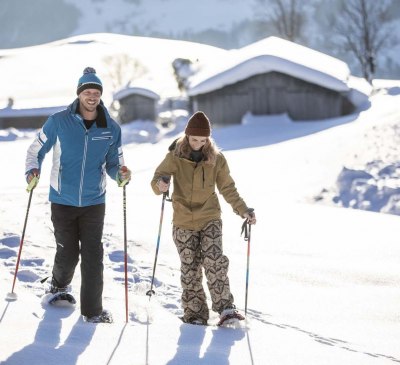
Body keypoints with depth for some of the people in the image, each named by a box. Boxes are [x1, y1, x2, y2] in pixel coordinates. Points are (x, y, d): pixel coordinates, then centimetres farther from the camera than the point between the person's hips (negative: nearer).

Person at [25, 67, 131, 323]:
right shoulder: (59, 122, -7)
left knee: (93, 255, -5)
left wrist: (120, 174, -12)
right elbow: (37, 149, 3)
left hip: (94, 202, 1)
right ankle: (60, 285, 40)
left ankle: (93, 310, 3)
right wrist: (33, 170, -16)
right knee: (68, 253, 8)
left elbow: (113, 162, 10)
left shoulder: (111, 128, 0)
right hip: (63, 201, -1)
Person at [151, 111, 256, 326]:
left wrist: (243, 210, -4)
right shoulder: (175, 156, -6)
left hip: (210, 219, 0)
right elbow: (156, 181, -11)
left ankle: (225, 307, -14)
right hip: (183, 222, 0)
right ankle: (194, 313, 9)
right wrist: (161, 184, -35)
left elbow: (227, 189, 6)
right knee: (190, 269, 1)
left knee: (214, 261, -17)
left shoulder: (216, 159, -2)